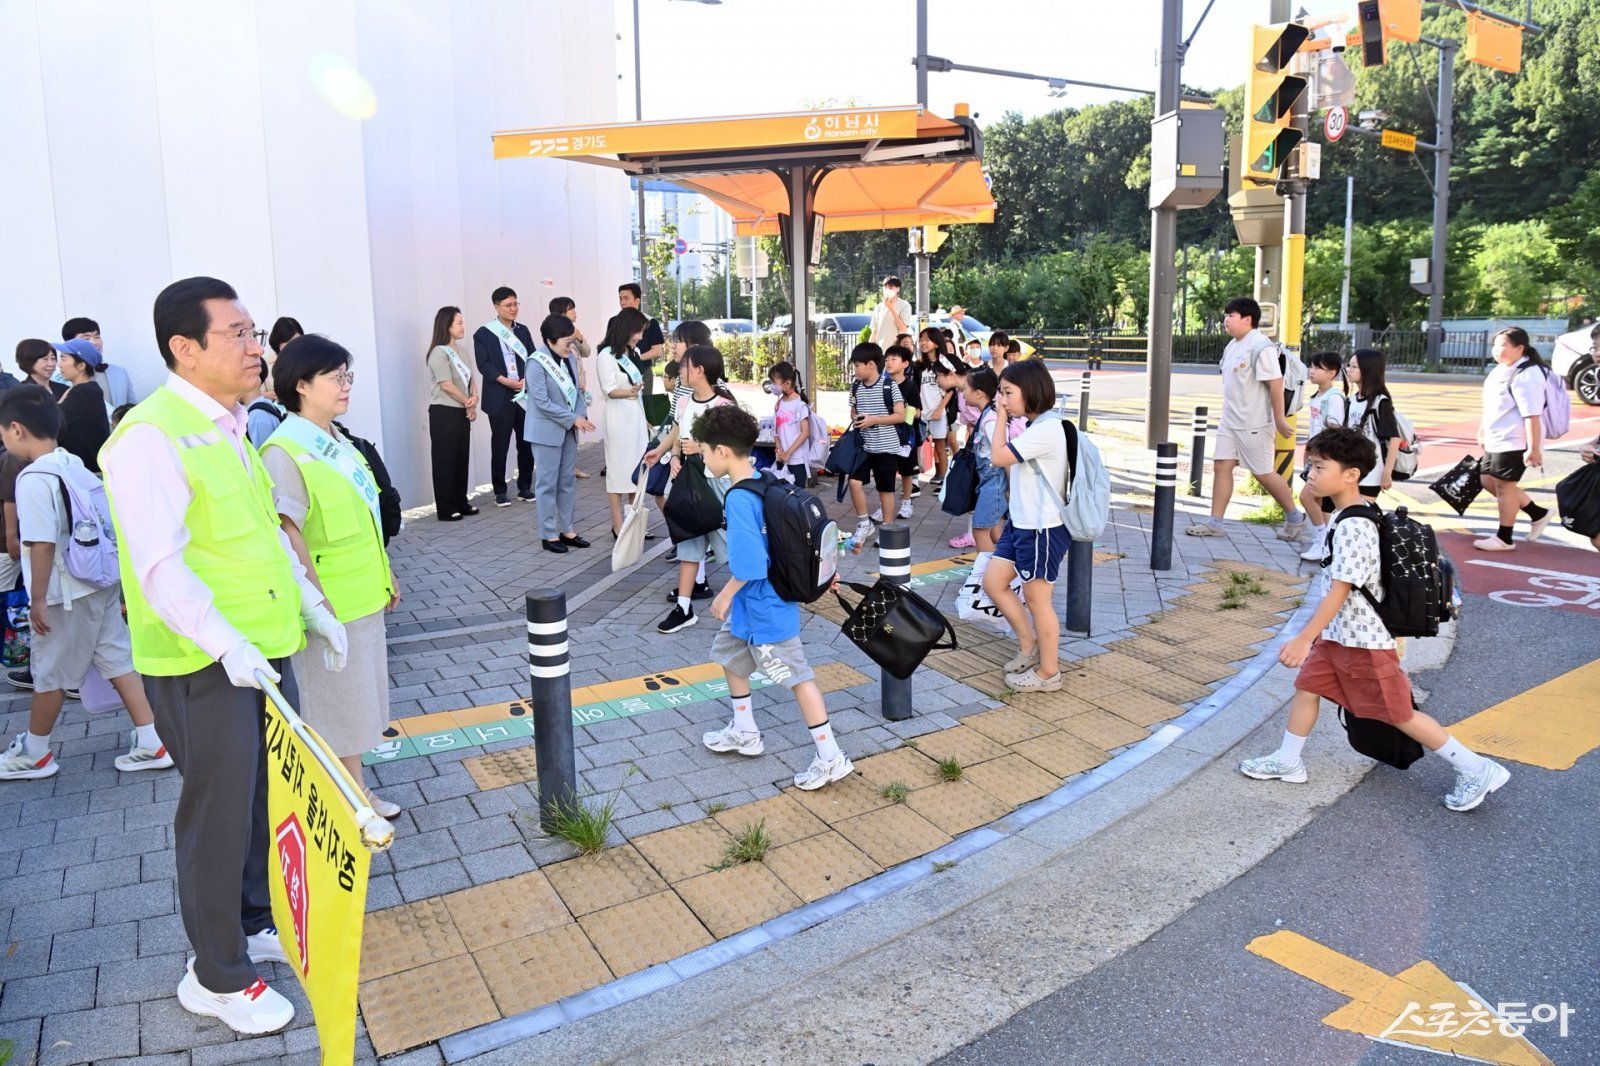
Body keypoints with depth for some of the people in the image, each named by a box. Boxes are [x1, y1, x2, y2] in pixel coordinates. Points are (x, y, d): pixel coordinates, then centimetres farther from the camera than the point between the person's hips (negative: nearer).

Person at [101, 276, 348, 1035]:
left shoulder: (229, 424, 11)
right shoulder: (152, 436, -17)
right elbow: (159, 566, -23)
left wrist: (310, 603, 14)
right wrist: (224, 644, -30)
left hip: (265, 649, 8)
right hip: (202, 665, -8)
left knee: (270, 798, 19)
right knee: (219, 816, 5)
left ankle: (257, 923, 40)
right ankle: (217, 978, 24)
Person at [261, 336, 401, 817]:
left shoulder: (338, 443, 9)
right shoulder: (284, 452, -18)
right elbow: (288, 534, -21)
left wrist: (386, 574, 19)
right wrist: (316, 600, -22)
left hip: (365, 595, 9)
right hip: (330, 605, -9)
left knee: (359, 700, 17)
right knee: (337, 704, 5)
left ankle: (356, 792, 31)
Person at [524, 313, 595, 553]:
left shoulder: (570, 359, 4)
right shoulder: (537, 363, -16)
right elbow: (542, 402, -20)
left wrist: (582, 416, -8)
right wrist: (574, 419, -20)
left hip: (568, 430, 7)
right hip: (547, 431, -7)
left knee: (569, 480, 12)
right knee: (549, 483, 1)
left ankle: (567, 529, 22)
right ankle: (549, 535, 9)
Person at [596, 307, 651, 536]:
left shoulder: (630, 353, 16)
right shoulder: (606, 355, -9)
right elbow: (609, 390, -16)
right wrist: (629, 392, -36)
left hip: (636, 417, 8)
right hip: (619, 418, -8)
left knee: (637, 469, 7)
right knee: (619, 469, -5)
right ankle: (618, 526, -1)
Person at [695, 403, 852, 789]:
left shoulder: (738, 499, -27)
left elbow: (748, 564, -29)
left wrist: (725, 595, -13)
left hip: (764, 606, -10)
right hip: (749, 604, 10)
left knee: (796, 676, -1)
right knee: (729, 653, 24)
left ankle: (831, 759, 10)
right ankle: (744, 733, 40)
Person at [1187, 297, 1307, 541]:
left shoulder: (1260, 347, -17)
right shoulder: (1233, 345, 10)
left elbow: (1275, 383, -19)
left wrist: (1280, 419, -19)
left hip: (1253, 423, -8)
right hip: (1229, 421, 9)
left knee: (1263, 472, 0)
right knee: (1221, 466, 4)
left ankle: (1295, 519, 18)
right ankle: (1215, 523, 7)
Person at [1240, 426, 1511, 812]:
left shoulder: (1351, 527, -26)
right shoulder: (1356, 512, 4)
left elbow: (1339, 592, -29)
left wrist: (1304, 639, -29)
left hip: (1363, 640, -10)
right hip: (1338, 634, 10)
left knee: (1399, 713, 3)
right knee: (1307, 686, 14)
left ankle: (1476, 770, 18)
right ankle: (1287, 761, 27)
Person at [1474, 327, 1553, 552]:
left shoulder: (1526, 375, -21)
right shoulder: (1502, 370, 10)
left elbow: (1532, 415, -25)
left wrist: (1534, 448, -28)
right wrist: (1482, 433, 25)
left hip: (1515, 442, -10)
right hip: (1497, 441, 10)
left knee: (1504, 484, -2)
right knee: (1489, 481, 16)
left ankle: (1504, 538, 10)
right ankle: (1538, 513, 28)